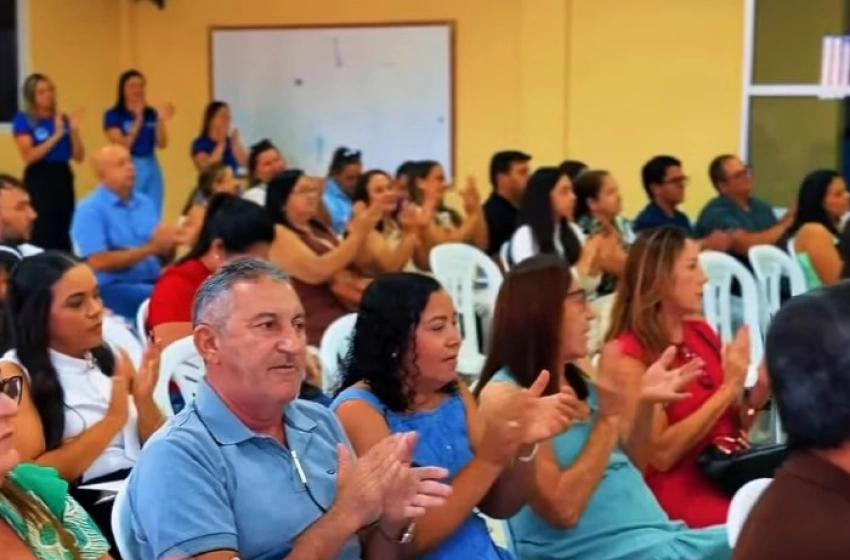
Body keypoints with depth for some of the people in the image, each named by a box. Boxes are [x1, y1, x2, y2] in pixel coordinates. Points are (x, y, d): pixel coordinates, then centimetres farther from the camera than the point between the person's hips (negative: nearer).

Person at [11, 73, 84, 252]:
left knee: (65, 233, 4)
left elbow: (79, 157, 8)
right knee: (42, 233, -11)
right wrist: (56, 135, -15)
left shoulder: (63, 119, 9)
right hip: (39, 179, -5)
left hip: (64, 177, 5)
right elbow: (29, 157, -13)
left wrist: (74, 130, -6)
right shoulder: (23, 120, -2)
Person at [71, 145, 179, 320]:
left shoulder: (145, 203, 15)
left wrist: (168, 245, -9)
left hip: (154, 282, 6)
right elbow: (99, 263, -15)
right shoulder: (90, 210, -4)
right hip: (113, 288, -6)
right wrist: (150, 248, -15)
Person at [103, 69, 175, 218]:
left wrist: (162, 120, -13)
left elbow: (161, 144, 1)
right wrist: (138, 119, -16)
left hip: (152, 169, 4)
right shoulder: (113, 115, -2)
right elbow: (123, 146, -12)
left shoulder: (152, 114, 9)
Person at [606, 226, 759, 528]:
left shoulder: (702, 332, 9)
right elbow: (660, 454, -16)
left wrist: (757, 396, -4)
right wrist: (727, 389, -16)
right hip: (682, 492, -7)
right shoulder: (630, 354, -10)